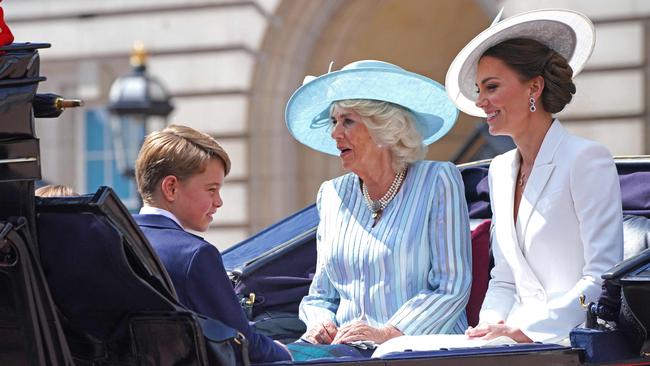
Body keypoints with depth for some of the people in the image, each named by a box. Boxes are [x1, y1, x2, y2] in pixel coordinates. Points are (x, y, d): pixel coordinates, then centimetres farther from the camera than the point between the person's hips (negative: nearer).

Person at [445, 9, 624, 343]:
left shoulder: (587, 160, -7)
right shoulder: (500, 171, 17)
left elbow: (604, 277, -13)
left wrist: (525, 329, -19)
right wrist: (492, 325, -1)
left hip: (578, 342, -7)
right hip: (527, 346, 7)